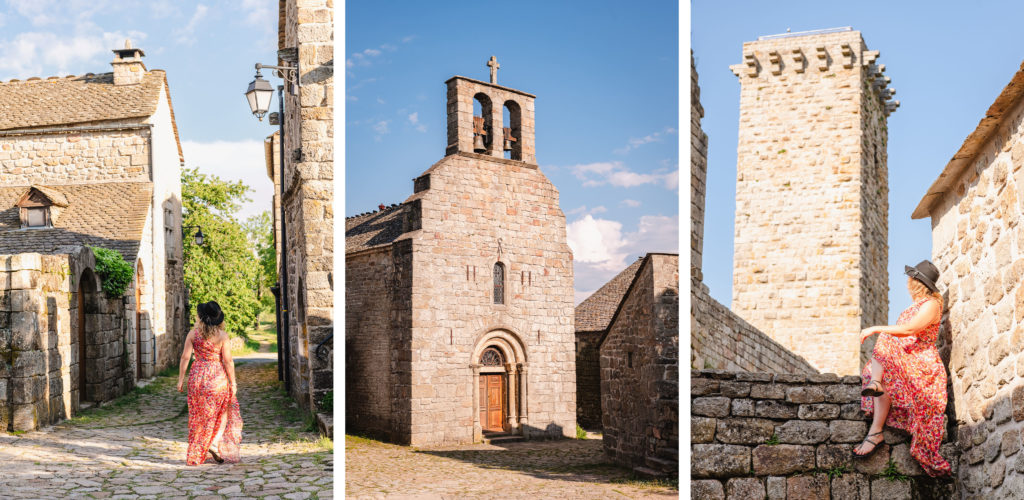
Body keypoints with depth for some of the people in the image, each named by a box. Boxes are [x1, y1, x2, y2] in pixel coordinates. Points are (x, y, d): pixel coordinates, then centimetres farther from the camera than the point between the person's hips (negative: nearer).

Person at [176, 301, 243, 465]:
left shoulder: (193, 333, -2)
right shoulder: (222, 335, -9)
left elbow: (185, 357, -2)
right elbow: (228, 360, -9)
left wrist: (180, 378, 6)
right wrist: (233, 382, -3)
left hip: (197, 377, 3)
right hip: (217, 378, -3)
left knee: (198, 416, 13)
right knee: (221, 413, 15)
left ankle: (195, 454, 18)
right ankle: (215, 443, -1)